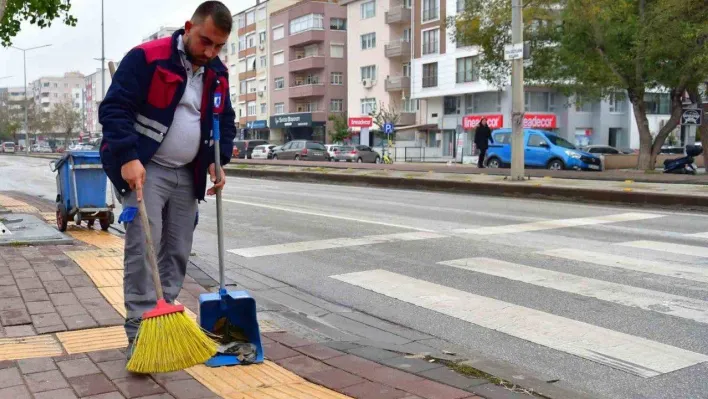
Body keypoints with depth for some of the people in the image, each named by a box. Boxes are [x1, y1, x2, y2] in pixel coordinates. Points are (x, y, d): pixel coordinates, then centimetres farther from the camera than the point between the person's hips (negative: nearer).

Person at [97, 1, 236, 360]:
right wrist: (128, 157, -28)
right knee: (143, 248, -14)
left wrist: (218, 161, 2)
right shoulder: (146, 58, -15)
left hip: (187, 175, 7)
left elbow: (225, 122, 17)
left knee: (177, 252, 9)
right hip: (143, 169, -6)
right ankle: (140, 332, -8)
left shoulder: (218, 74, 6)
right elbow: (113, 108, -18)